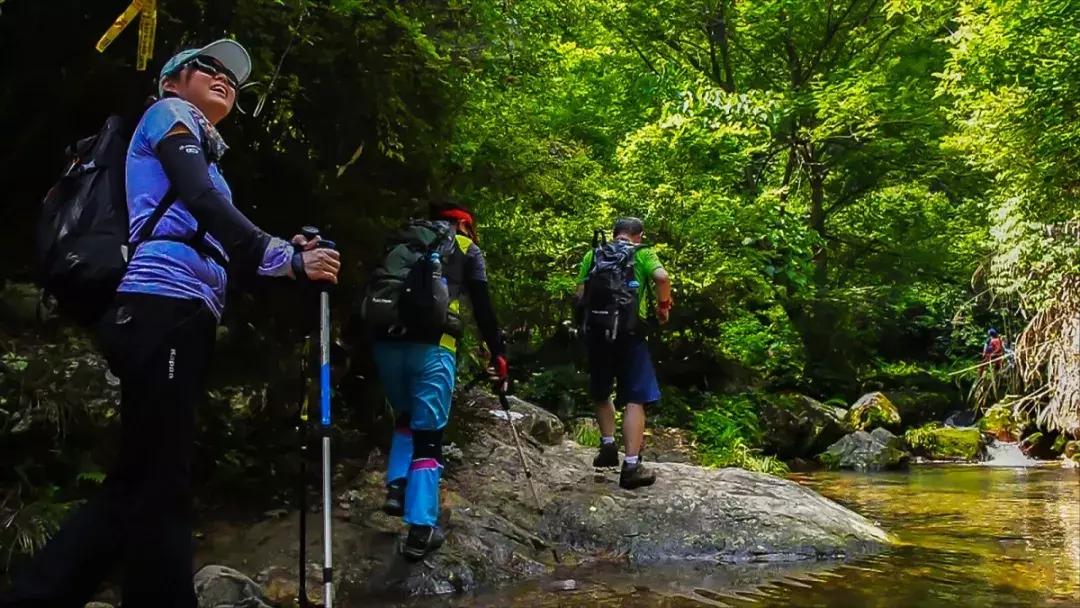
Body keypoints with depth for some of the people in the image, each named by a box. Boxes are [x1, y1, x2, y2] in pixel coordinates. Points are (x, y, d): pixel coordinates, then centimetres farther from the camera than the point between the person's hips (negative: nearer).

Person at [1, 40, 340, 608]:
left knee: (140, 482, 7)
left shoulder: (201, 152, 32)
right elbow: (202, 202, -11)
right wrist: (286, 259, -13)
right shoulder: (170, 114, 9)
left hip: (178, 316, 9)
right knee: (158, 482, -9)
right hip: (163, 308, -9)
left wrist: (287, 254, 8)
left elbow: (213, 249, 21)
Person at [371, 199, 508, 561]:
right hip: (431, 345, -4)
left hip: (386, 341, 4)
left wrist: (367, 354, 29)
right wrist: (498, 354, 16)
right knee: (428, 434, 1)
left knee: (406, 419, 27)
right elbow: (482, 307, 10)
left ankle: (397, 487, 9)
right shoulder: (465, 248, 17)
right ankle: (421, 529, -3)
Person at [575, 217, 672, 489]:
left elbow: (580, 293, 7)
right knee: (635, 399, 0)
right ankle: (631, 465, -4)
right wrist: (663, 305, 3)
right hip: (630, 331, -3)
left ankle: (608, 444, 17)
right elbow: (662, 277, -12)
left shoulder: (593, 254, 13)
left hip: (596, 330, 3)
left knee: (600, 392, 24)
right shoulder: (643, 253, 6)